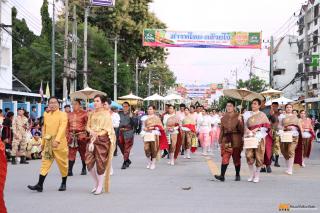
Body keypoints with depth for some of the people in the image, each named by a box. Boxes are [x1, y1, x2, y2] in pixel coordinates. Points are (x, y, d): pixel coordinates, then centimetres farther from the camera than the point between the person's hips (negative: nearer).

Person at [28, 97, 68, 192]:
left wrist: (57, 140, -33)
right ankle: (40, 185, -4)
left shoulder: (63, 114, -7)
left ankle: (64, 184, 21)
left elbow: (62, 128, -20)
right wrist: (43, 142, 19)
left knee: (62, 163, 6)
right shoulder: (46, 115, 12)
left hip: (59, 143, -5)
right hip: (48, 142, 5)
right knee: (45, 163, -1)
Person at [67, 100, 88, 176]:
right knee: (71, 153, -4)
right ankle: (69, 170, -5)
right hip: (72, 136, 3)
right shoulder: (69, 114, 12)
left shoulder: (84, 113, -1)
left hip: (81, 135, -3)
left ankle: (84, 169, 20)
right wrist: (67, 136, 10)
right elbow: (67, 126, 14)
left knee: (83, 153, 8)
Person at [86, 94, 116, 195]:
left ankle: (100, 186, 12)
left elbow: (106, 129, -8)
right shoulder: (92, 113, 12)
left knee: (100, 162, -2)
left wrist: (96, 134, -14)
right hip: (93, 139, 5)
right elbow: (88, 126, 12)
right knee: (89, 162, -2)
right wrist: (91, 131, -8)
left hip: (103, 139, -5)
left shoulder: (106, 114, -4)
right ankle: (96, 183, 19)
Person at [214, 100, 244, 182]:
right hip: (226, 139, 2)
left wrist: (240, 121, -22)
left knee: (236, 158, 7)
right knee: (225, 158, -9)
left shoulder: (238, 116, 0)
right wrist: (220, 141, 7)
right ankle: (222, 176, -14)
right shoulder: (224, 118, 9)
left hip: (236, 140, -2)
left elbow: (241, 130, -6)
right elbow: (222, 130, 11)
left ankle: (237, 175, 20)